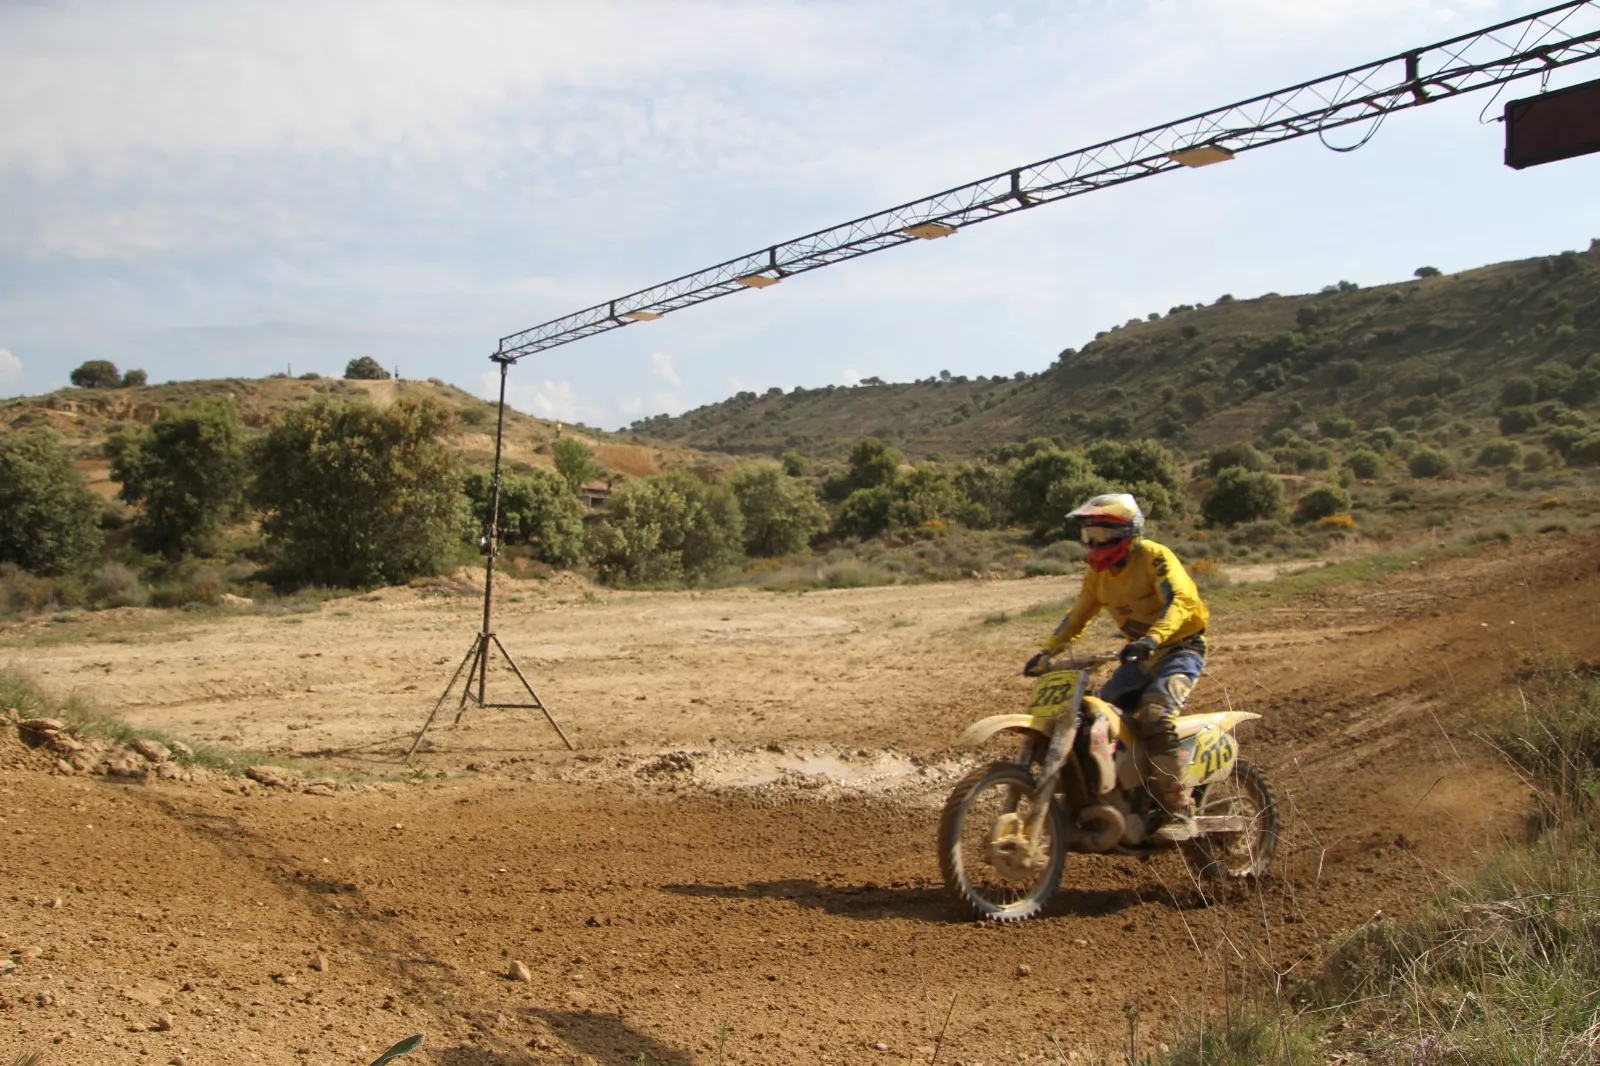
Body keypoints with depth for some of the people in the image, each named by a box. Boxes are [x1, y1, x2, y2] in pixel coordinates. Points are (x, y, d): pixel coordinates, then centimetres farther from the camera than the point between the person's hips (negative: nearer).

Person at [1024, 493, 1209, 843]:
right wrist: (1047, 652, 0)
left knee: (1154, 714, -30)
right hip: (1142, 655, 8)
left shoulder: (1154, 556, -16)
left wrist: (1153, 638, -46)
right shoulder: (1099, 571, 7)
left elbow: (1179, 600, -29)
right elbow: (1078, 615, 12)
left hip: (1181, 647, -8)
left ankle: (1180, 811, -26)